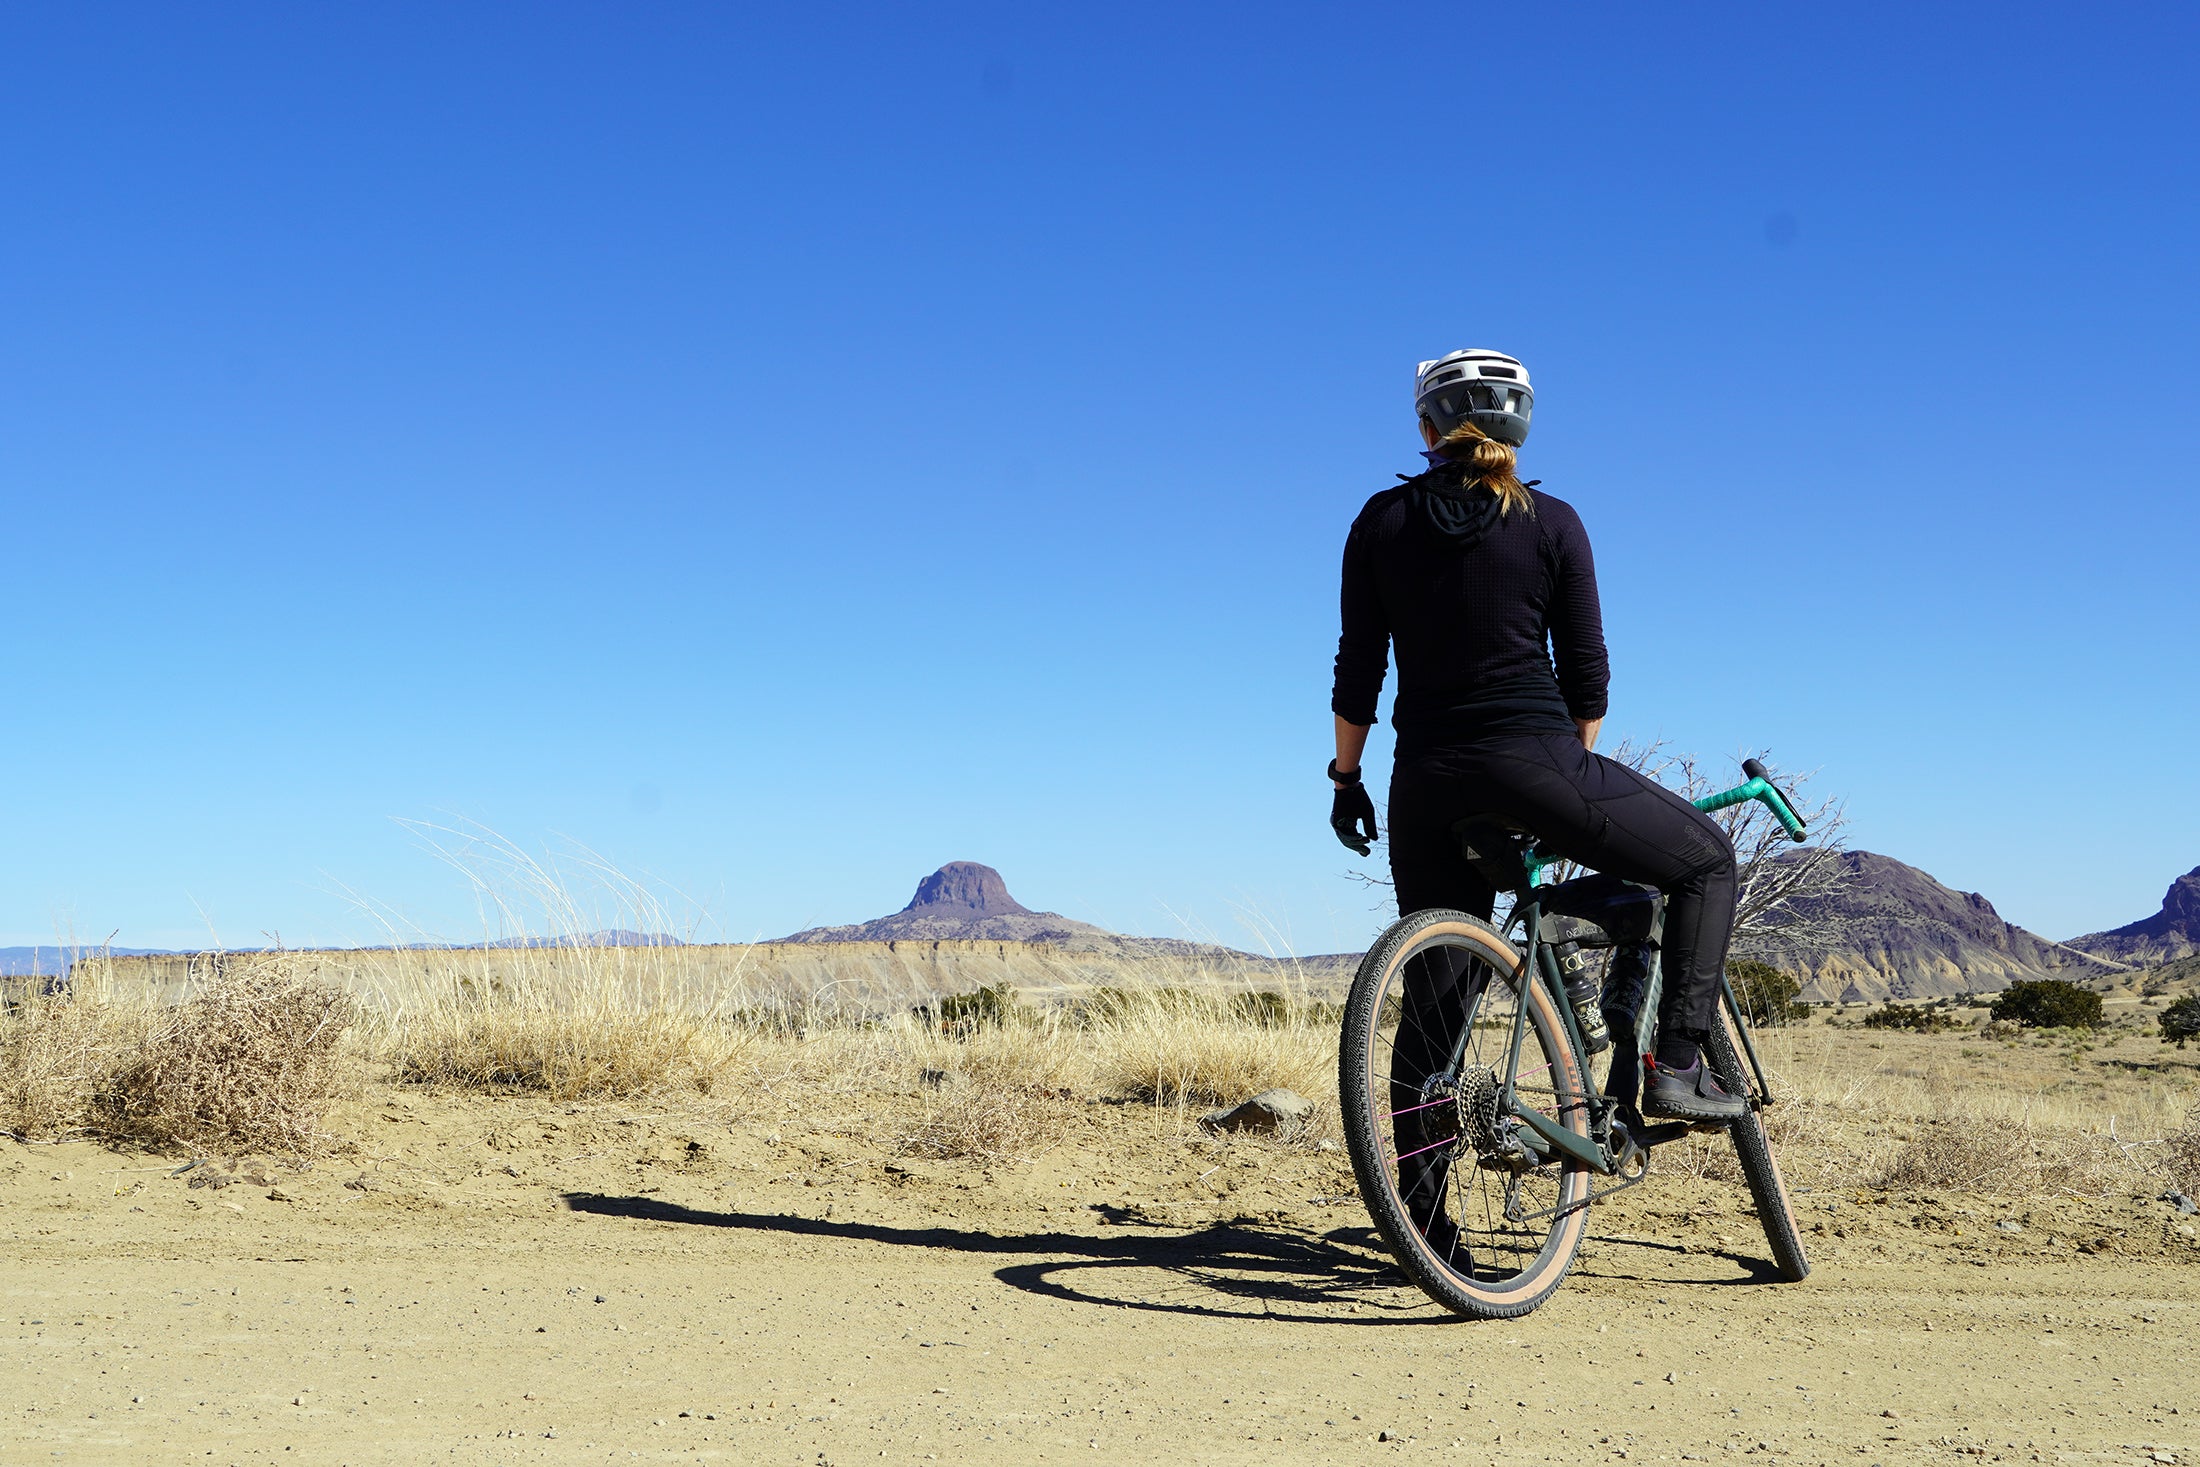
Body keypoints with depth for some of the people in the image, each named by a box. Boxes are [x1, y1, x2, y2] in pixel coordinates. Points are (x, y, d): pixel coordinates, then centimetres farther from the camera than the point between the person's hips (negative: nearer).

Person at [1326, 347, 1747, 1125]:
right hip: (1533, 756, -3)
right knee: (1707, 859, 15)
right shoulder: (1552, 523, 2)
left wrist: (1345, 779, 15)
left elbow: (1358, 669, 6)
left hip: (1425, 778, 3)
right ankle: (1677, 1066, 3)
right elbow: (1585, 674, 3)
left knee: (1433, 999, 12)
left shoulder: (1383, 520, 6)